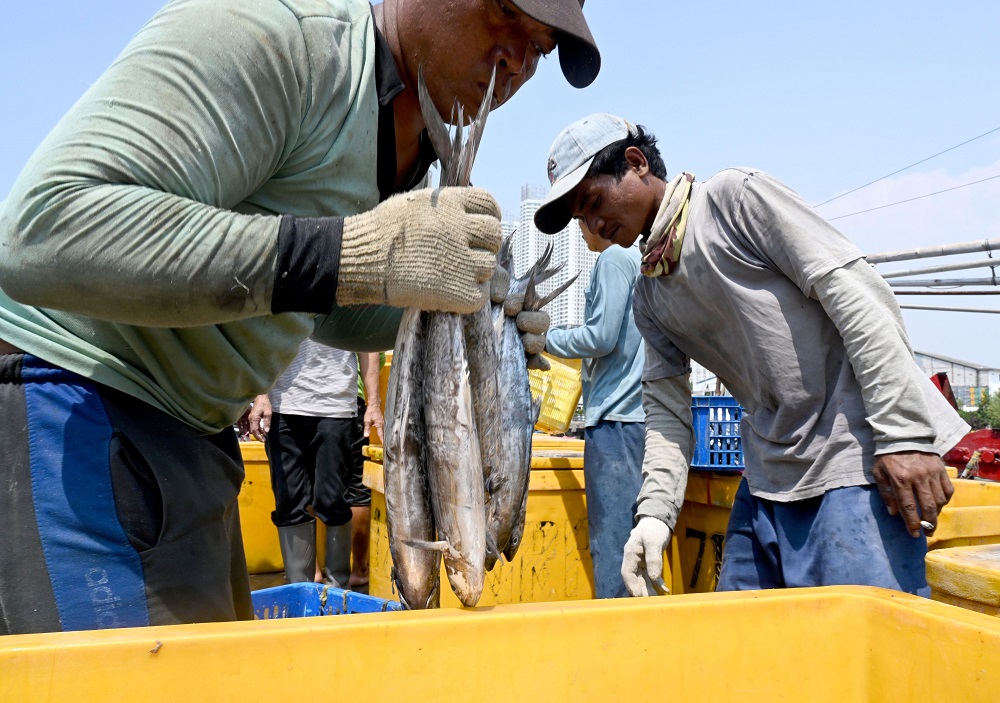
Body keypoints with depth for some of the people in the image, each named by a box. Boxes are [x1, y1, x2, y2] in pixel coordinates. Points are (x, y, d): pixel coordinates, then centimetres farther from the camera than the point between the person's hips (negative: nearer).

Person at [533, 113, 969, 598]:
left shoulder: (734, 196, -7)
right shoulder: (649, 296, 15)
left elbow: (853, 291, -13)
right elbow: (667, 409, 13)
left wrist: (904, 432, -18)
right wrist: (655, 511, -3)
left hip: (857, 461, -7)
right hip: (769, 478, 7)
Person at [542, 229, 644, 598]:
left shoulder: (614, 257, -8)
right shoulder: (638, 258, 18)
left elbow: (601, 336, -15)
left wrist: (546, 339, -1)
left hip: (615, 417, -9)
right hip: (635, 415, 9)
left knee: (611, 542, -6)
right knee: (629, 536, 13)